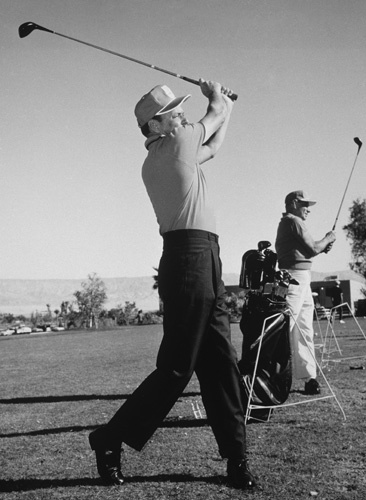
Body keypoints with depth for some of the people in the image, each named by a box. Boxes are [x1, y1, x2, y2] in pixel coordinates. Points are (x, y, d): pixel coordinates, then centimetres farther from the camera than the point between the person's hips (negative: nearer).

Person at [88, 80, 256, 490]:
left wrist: (226, 108, 43)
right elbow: (216, 116, 15)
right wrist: (216, 97, 35)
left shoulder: (156, 162, 21)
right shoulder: (175, 144, -2)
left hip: (204, 262, 10)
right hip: (190, 259, -10)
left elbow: (212, 147, 36)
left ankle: (236, 459, 11)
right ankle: (110, 440, 7)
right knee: (176, 368, -6)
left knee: (221, 363, 6)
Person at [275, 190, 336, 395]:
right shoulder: (294, 221, -9)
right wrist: (327, 239, 1)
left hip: (302, 282, 10)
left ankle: (309, 377, 13)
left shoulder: (285, 223, 21)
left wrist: (322, 247, 10)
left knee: (304, 331, 9)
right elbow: (311, 249, -16)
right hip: (295, 279, -10)